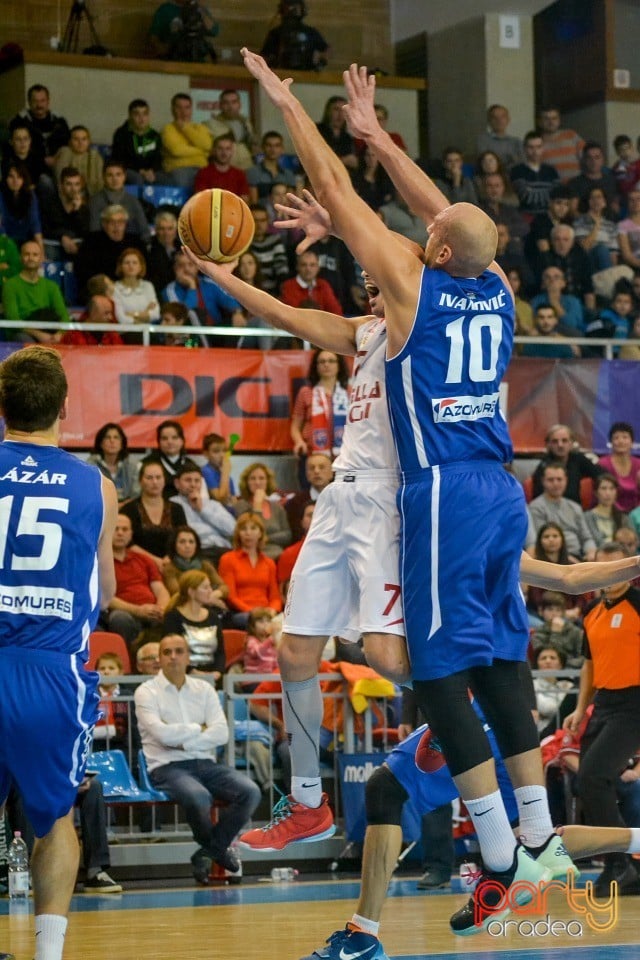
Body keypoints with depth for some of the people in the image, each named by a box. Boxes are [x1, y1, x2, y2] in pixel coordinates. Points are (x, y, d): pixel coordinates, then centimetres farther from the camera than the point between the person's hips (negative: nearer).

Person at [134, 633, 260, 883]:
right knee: (199, 797, -36)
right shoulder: (147, 692, 3)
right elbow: (162, 734, -13)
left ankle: (207, 853, -5)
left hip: (205, 762, 5)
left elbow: (222, 734, 1)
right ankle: (217, 849, -2)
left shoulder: (204, 689, 15)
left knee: (250, 791, -21)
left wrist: (184, 741, -9)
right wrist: (199, 729, -1)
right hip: (167, 767, -5)